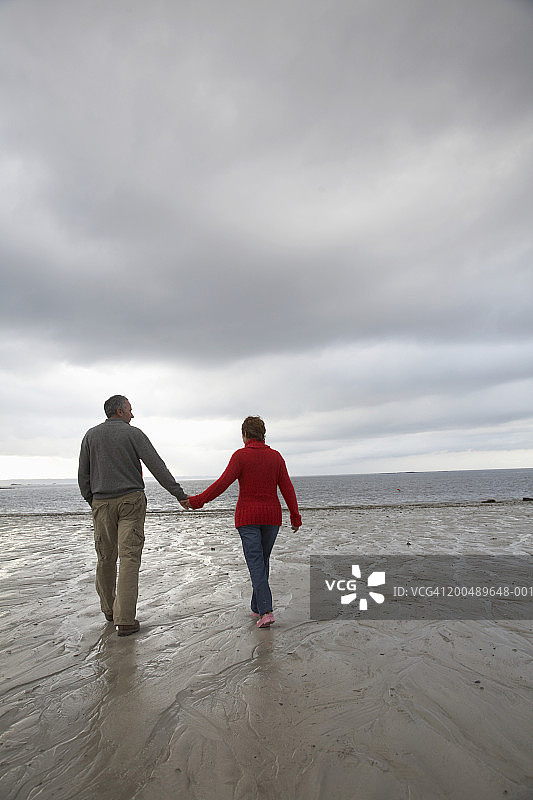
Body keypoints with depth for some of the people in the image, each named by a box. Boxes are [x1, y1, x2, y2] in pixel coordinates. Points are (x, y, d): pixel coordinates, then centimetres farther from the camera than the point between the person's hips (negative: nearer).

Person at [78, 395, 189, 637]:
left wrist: (92, 501, 18)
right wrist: (180, 494, -8)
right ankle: (125, 620, -4)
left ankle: (109, 610, 28)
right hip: (131, 499, -4)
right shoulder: (133, 433, -3)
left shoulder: (91, 435, 8)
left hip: (102, 502, 4)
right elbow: (157, 466, -9)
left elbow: (83, 474, 8)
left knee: (105, 558, 13)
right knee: (129, 557, -4)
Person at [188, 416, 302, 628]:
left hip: (247, 516, -3)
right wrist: (295, 516, 4)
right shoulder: (275, 456, 4)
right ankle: (257, 607, 27)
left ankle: (266, 611, -11)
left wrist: (198, 500, -15)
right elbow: (287, 488, 0)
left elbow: (224, 482, -17)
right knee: (263, 560, 17)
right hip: (271, 515, 4)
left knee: (255, 563, -1)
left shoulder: (240, 455, -7)